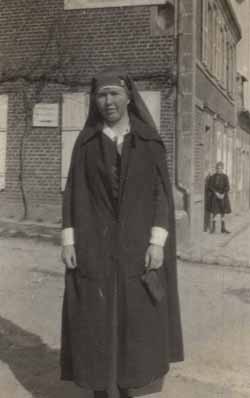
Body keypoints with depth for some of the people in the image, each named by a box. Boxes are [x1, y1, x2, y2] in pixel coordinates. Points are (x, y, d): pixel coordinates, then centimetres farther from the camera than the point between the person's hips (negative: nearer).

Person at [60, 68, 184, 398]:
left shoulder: (150, 142, 2)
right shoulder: (85, 142, 5)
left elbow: (162, 191, -3)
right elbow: (73, 191, 3)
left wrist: (157, 242, -12)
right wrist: (68, 240, -5)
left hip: (137, 241, 0)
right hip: (94, 242, 1)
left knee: (138, 315, 4)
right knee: (95, 316, 4)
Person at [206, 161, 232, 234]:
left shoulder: (225, 177, 2)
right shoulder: (212, 177, -1)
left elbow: (227, 187, -4)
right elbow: (209, 187, -7)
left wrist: (223, 194, -19)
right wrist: (216, 193, -18)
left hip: (222, 197, 2)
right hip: (214, 197, -2)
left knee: (223, 212, 6)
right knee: (213, 212, -4)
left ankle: (223, 228, 14)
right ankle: (213, 228, 8)